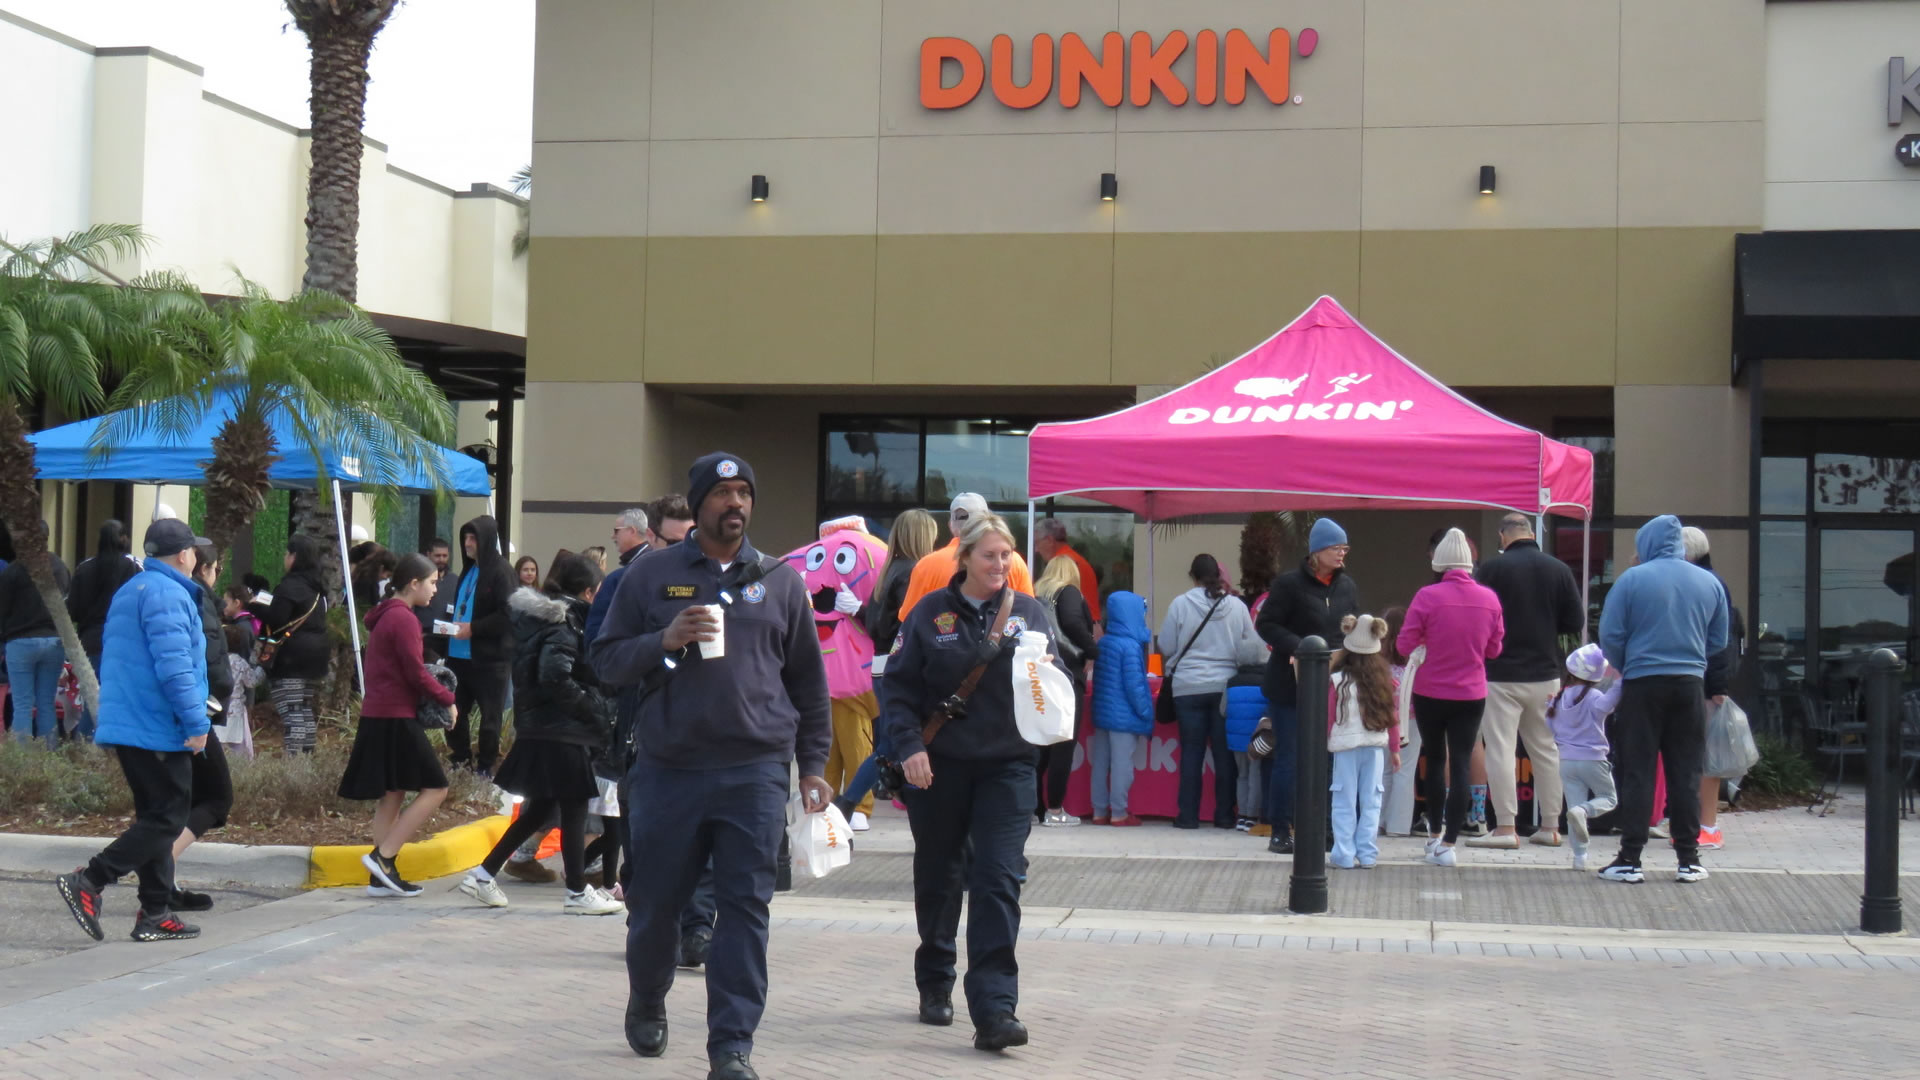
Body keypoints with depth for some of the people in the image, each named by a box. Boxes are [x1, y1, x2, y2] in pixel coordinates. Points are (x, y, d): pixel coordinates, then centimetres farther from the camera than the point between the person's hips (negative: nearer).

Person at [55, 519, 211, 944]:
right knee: (166, 821, -6)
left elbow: (114, 660, 25)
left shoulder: (128, 592, 18)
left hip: (124, 725, 10)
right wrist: (196, 723, -20)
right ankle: (89, 881, -13)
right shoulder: (168, 595, -14)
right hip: (159, 730, -10)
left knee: (156, 817, 13)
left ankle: (155, 915, 14)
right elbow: (174, 665, -22)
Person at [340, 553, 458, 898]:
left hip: (378, 715, 10)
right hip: (396, 718, -10)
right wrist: (447, 699, -3)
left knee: (391, 797, 12)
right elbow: (416, 673, -16)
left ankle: (381, 877, 11)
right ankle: (383, 856, -11)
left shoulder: (385, 615, 16)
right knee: (435, 788, -6)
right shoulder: (403, 618, -14)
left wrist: (436, 693, 8)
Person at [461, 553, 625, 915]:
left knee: (538, 808, 18)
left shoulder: (535, 615, 12)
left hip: (535, 729, 9)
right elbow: (555, 678, -27)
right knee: (573, 810, 2)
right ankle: (577, 892, 10)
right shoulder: (563, 625, -16)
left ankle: (483, 875, 18)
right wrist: (594, 709, -18)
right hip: (561, 734, -9)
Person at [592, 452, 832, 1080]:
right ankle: (647, 1005, 37)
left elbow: (808, 680, 15)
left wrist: (812, 764, 11)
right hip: (667, 769, 0)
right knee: (655, 903, 10)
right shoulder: (651, 576, 7)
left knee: (745, 908, -4)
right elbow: (606, 660, 6)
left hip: (756, 773, 0)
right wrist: (665, 640, -11)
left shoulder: (779, 581, 11)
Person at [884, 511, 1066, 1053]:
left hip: (1007, 767, 0)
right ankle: (935, 984, 34)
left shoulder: (1029, 613, 5)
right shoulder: (931, 613, 1)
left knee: (997, 881, -11)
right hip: (938, 766, 0)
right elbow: (899, 685, 1)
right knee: (937, 879, 13)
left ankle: (994, 1009, -14)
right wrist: (910, 745, -11)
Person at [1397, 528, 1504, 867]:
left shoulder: (1427, 597, -14)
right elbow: (1494, 649, 6)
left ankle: (1434, 836, 26)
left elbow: (1406, 644, -10)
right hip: (1471, 695, 1)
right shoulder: (1489, 599, -4)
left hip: (1430, 693, -1)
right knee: (1461, 765, 4)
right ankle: (1448, 844, -2)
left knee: (1435, 760, 17)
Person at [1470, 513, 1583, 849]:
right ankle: (1550, 827, 17)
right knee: (1546, 749, 13)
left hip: (1501, 674, -4)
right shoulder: (1559, 570, 0)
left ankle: (1506, 827, -4)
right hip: (1545, 674, 4)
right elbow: (1576, 621, 1)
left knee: (1500, 749, -1)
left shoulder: (1492, 569, -10)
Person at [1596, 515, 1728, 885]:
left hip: (1643, 684, -3)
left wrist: (1623, 667, 11)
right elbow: (1719, 641, 11)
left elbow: (1610, 635, -6)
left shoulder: (1632, 579, -6)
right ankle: (1688, 859, 10)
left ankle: (1630, 860, 1)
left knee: (1636, 773, 1)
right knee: (1686, 774, 8)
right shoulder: (1709, 582, 5)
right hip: (1690, 685, 3)